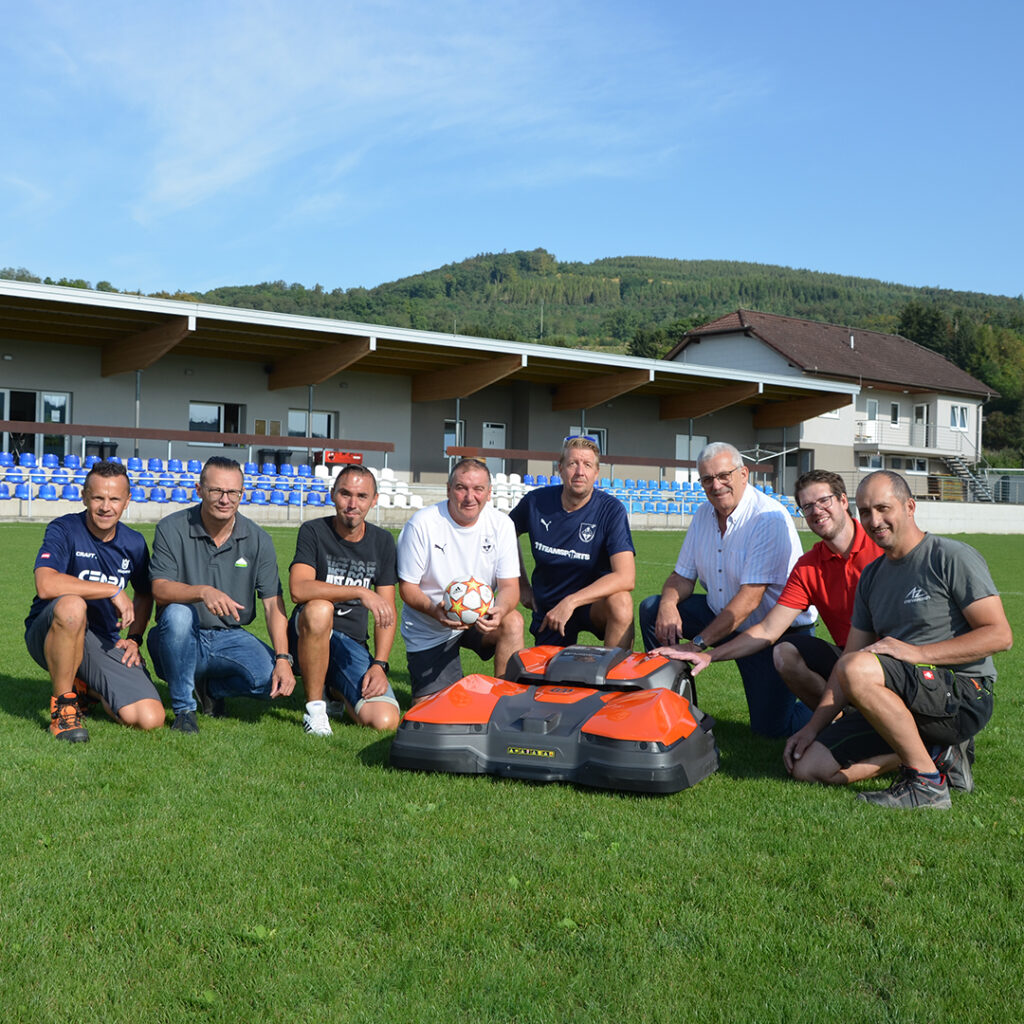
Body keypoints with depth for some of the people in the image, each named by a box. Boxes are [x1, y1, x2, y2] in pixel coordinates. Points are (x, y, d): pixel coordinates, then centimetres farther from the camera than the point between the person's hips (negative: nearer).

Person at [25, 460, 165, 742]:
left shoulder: (135, 543, 5)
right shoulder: (64, 530, -11)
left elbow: (144, 594, 22)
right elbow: (46, 585, -29)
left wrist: (134, 638, 6)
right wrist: (113, 591, -24)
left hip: (104, 643, 5)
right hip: (48, 635, -4)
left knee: (150, 719, -16)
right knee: (72, 605, -41)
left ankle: (84, 689, 18)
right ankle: (62, 703, -18)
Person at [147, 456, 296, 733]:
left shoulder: (258, 539, -1)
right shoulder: (171, 529, -7)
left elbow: (273, 603, -6)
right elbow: (160, 590, -17)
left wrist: (283, 659, -19)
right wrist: (203, 592, -39)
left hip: (230, 638, 2)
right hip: (182, 639, -2)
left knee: (272, 679, -24)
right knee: (177, 613, -36)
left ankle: (210, 687, 10)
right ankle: (183, 708, -16)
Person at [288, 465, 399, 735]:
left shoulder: (383, 542, 6)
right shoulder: (314, 532, -5)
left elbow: (388, 611, 5)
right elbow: (299, 589, -24)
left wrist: (380, 665, -8)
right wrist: (361, 592, -30)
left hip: (353, 644, 3)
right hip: (308, 637, -3)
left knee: (385, 722, -20)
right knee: (319, 608, -39)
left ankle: (337, 694, 16)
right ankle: (315, 706, -18)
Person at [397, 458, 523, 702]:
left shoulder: (501, 524, -7)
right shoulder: (421, 525, -15)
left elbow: (509, 585, -8)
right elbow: (407, 587, -11)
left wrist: (499, 611, -32)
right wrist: (434, 610, -32)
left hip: (480, 619, 2)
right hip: (428, 629, -2)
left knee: (513, 622, -30)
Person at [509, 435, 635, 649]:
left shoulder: (611, 510, -17)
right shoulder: (536, 502, -9)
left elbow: (626, 577, -28)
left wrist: (571, 602, -34)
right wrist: (521, 584, 8)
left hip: (594, 602, -3)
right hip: (547, 605, 3)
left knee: (621, 601, -33)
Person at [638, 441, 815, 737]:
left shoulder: (769, 518, -23)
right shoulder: (704, 515, 2)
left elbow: (749, 598, -28)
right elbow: (683, 576, 6)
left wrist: (698, 643, -31)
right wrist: (668, 604, -18)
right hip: (721, 614, 7)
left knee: (770, 726, -12)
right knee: (652, 609, -5)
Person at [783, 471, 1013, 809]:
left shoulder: (953, 558, -4)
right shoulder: (871, 577, 17)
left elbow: (999, 635, -11)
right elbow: (849, 660, 15)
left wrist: (917, 652, -19)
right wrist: (814, 726, 5)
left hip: (963, 696, -8)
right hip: (906, 703, 8)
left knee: (858, 668, -33)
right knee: (809, 766, -7)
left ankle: (927, 782, -19)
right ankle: (935, 751, 6)